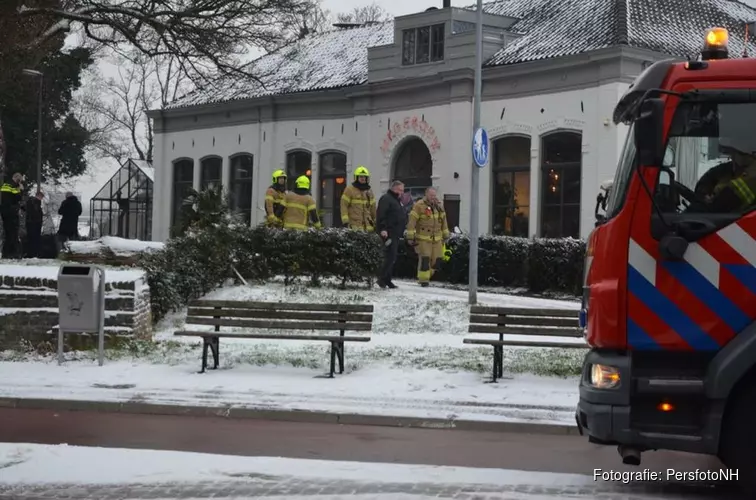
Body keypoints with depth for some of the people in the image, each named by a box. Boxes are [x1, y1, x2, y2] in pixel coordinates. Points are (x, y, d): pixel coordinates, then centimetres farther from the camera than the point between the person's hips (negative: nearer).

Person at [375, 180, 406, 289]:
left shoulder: (397, 200, 24)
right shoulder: (386, 199, -8)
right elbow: (381, 215, -19)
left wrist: (401, 232, 27)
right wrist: (382, 229, -28)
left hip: (396, 234, 10)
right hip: (389, 233, -10)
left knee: (392, 258, 10)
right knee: (391, 256, -16)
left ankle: (387, 280, 14)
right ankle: (382, 279, -15)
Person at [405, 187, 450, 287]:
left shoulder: (439, 206, 11)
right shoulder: (419, 206, -9)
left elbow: (443, 221, 21)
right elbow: (412, 221, -11)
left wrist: (445, 235, 23)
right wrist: (410, 237, -13)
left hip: (436, 239, 6)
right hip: (423, 239, -6)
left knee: (435, 260, 5)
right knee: (424, 259, -9)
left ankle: (427, 276, 25)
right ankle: (423, 279, 2)